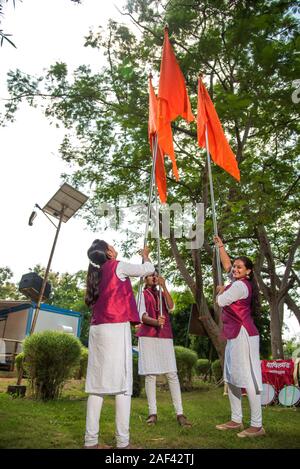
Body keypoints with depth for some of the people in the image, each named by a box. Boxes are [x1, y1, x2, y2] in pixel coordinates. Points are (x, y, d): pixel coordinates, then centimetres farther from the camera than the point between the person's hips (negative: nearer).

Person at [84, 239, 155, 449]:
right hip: (116, 328, -7)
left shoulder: (96, 273, 17)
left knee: (98, 381, 7)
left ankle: (91, 440, 9)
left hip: (97, 329, 7)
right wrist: (145, 256, 27)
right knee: (122, 382, -4)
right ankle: (123, 442, -2)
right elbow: (148, 269, 7)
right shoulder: (118, 266, -1)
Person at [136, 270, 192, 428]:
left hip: (165, 336, 2)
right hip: (148, 336, -2)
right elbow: (142, 316, -4)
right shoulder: (143, 294, 9)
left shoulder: (163, 294, 18)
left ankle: (180, 413, -3)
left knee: (172, 374, -4)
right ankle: (153, 413, 5)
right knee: (150, 374, -3)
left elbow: (171, 307, -2)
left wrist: (164, 286, -9)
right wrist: (155, 322, -24)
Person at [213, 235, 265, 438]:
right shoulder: (240, 283, 13)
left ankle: (257, 426, 0)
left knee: (248, 379, -7)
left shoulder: (240, 285, -14)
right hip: (235, 336, 10)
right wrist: (221, 246, 29)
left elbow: (221, 301, -9)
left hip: (243, 335, -10)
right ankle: (236, 420, 23)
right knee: (231, 378, 14)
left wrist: (220, 290, 11)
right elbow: (227, 265, 26)